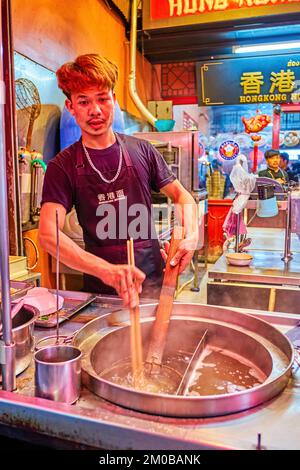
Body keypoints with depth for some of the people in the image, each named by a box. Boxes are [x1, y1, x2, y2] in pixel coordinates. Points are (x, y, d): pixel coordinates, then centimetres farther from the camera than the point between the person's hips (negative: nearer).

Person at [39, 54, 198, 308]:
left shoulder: (142, 151, 1)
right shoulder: (63, 166, -6)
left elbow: (182, 195, 9)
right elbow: (49, 234, -18)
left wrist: (191, 234, -11)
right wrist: (105, 269, -33)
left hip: (154, 282, 2)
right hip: (101, 289, -2)